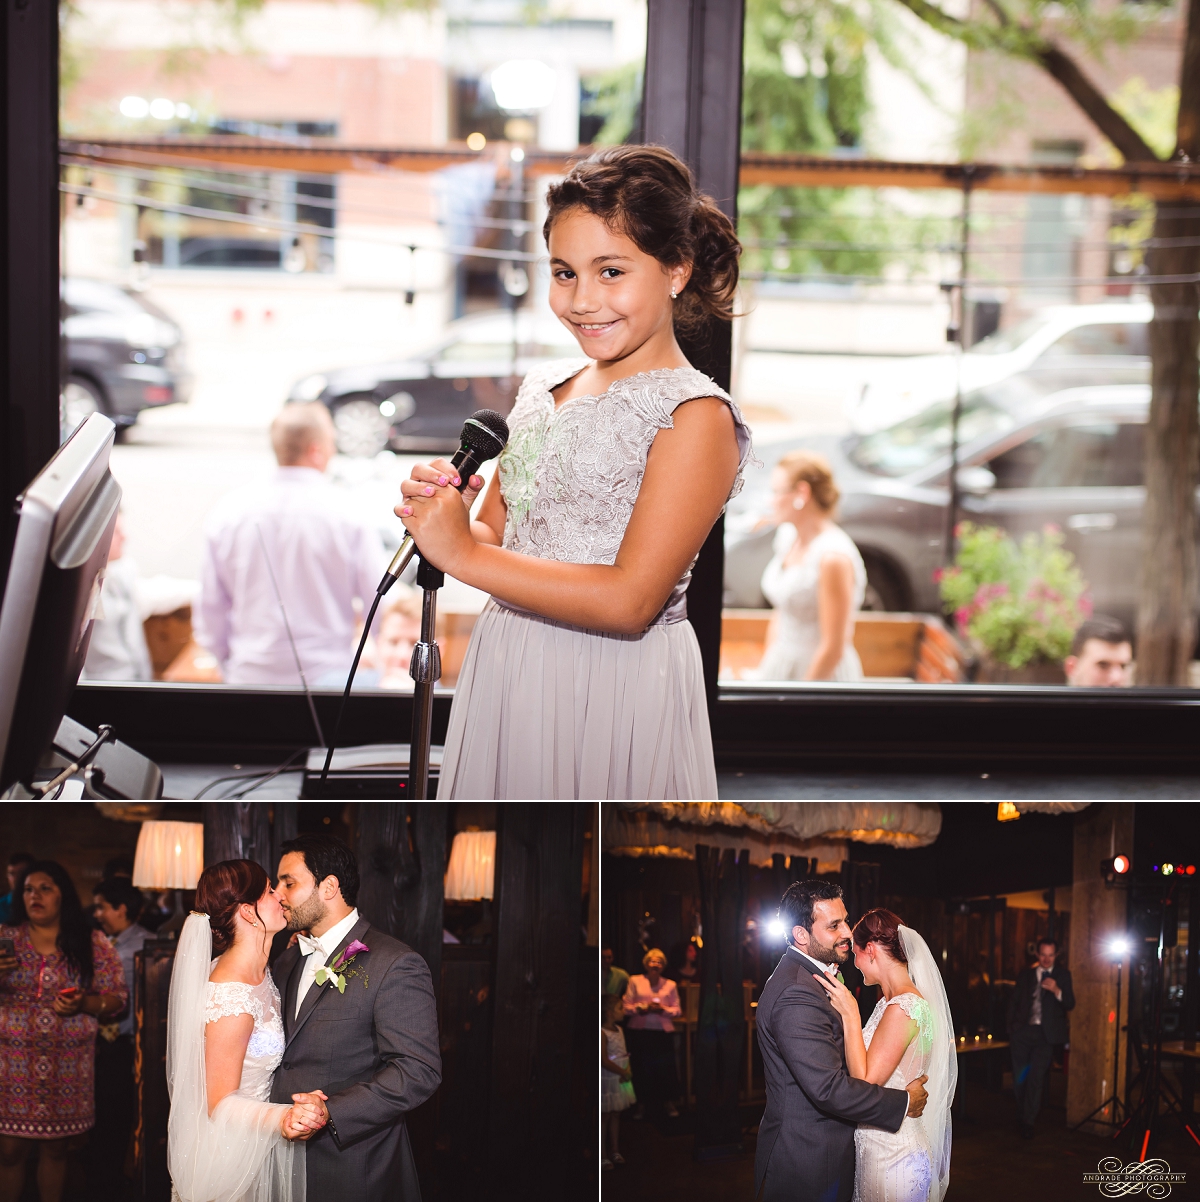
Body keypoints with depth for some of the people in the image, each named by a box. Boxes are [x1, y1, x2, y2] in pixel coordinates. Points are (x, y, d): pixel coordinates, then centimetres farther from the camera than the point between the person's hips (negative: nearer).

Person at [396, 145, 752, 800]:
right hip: (504, 670, 6)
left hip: (616, 690, -6)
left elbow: (630, 602, -21)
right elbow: (497, 530, 13)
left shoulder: (695, 415, -14)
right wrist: (442, 512, -10)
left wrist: (462, 553, -18)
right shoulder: (544, 385, 7)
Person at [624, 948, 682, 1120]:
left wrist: (663, 1009, -12)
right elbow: (627, 1007, 2)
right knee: (641, 1069, 1)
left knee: (665, 1068, -1)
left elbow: (677, 1010, 6)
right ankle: (640, 1103, 13)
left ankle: (668, 1103, 11)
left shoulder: (670, 985, 8)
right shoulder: (634, 981, 5)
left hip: (663, 1032, 1)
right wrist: (643, 1008, -14)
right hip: (640, 1032, -1)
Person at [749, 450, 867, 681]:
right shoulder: (787, 537, 6)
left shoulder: (833, 557, -20)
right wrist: (763, 669, 13)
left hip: (821, 673, -7)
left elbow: (833, 648, -19)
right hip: (781, 666, 7)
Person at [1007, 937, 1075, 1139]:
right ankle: (1021, 1114, 24)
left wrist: (1057, 991, -20)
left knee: (1036, 1078, -6)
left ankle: (1028, 1122, 1)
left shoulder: (1062, 976, 5)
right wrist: (1011, 1027, 5)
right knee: (1019, 1077, 4)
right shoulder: (1025, 974, 10)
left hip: (1045, 1033, -2)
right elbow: (1014, 1002, 12)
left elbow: (1070, 1004, -2)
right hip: (1023, 1031, 2)